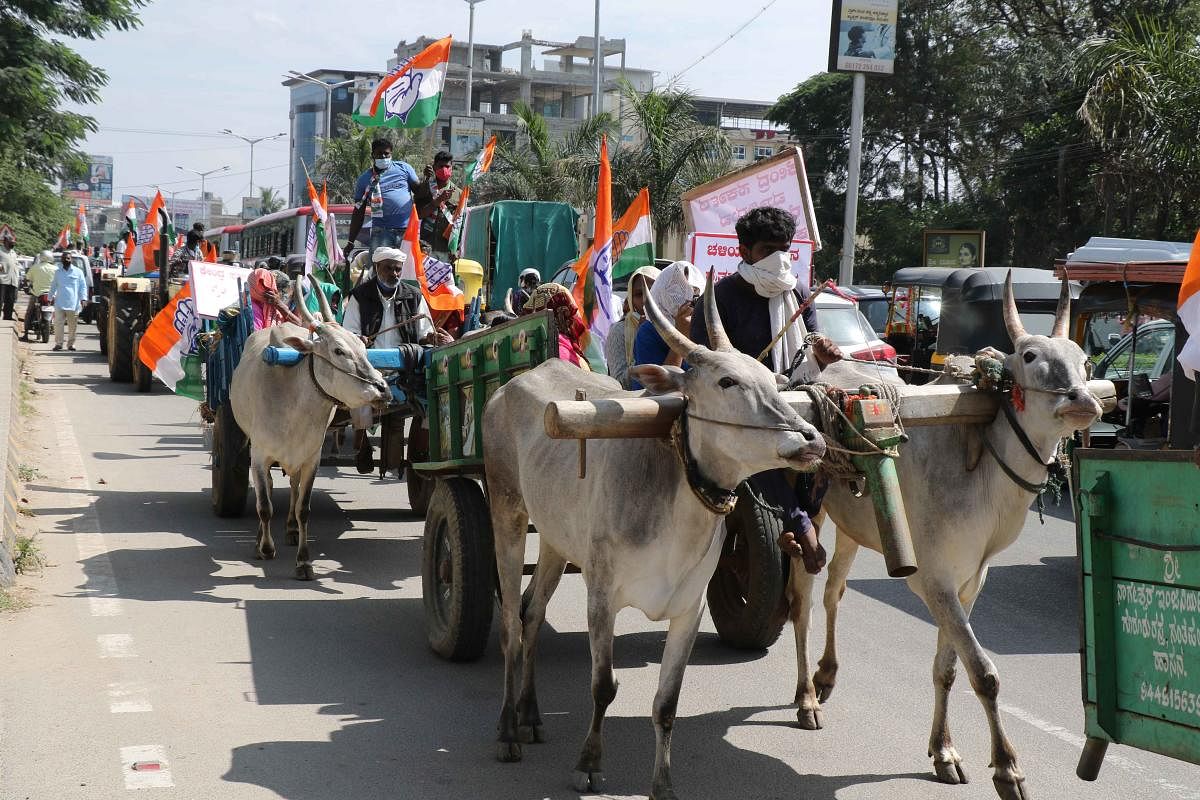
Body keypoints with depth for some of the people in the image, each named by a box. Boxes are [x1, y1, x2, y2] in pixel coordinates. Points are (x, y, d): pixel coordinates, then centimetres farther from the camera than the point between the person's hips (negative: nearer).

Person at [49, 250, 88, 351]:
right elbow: (53, 286, 24)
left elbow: (83, 286, 5)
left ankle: (71, 343, 10)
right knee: (58, 323, -6)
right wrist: (51, 297, 18)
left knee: (72, 325, 2)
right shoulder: (58, 272, 16)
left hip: (73, 304, -2)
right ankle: (58, 343, 0)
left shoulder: (78, 272, 7)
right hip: (59, 303, 2)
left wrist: (83, 298, -7)